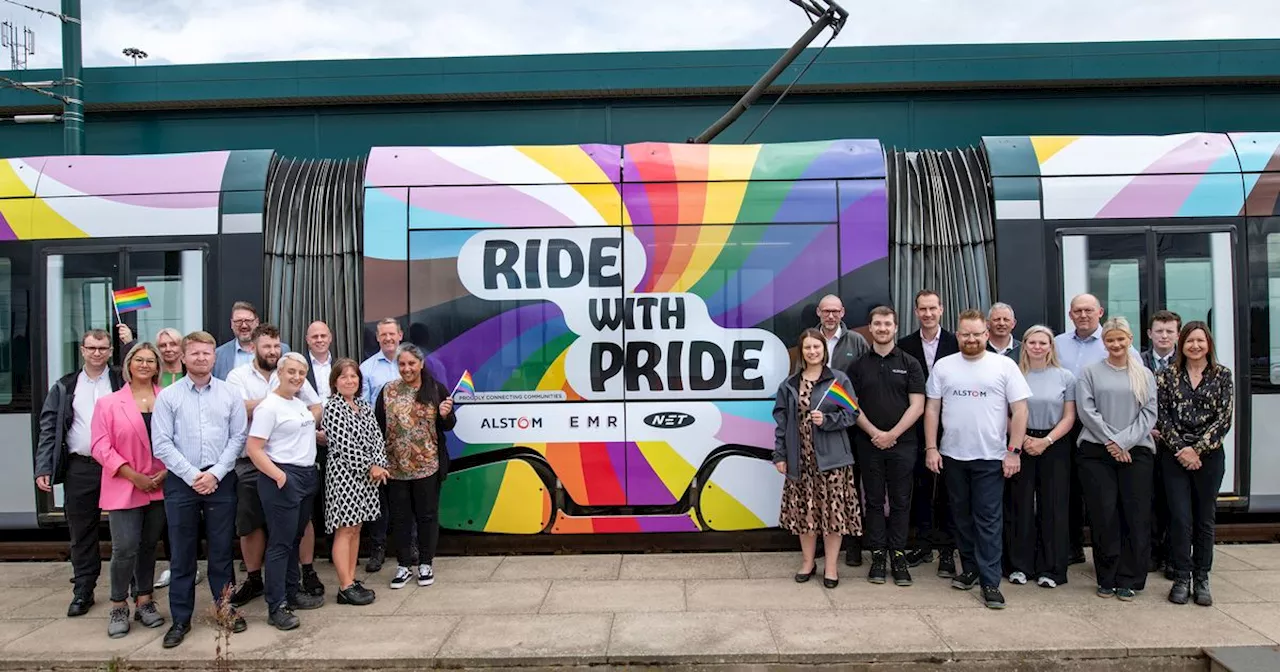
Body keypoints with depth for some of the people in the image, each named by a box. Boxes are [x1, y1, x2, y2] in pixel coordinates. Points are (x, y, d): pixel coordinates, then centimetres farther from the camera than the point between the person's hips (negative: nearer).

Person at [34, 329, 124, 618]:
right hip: (79, 469, 2)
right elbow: (49, 429, 7)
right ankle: (83, 591, 20)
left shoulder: (122, 384, 4)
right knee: (81, 533, 9)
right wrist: (43, 469, -1)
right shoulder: (64, 387, 9)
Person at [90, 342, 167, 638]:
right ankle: (118, 607, 11)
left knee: (149, 546, 12)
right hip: (124, 488, -2)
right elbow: (101, 447, -5)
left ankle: (144, 602, 24)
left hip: (160, 487, 2)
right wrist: (135, 477, -12)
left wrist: (167, 472, -9)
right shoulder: (108, 403, 0)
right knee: (125, 548, -7)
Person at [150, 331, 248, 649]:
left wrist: (215, 473, -8)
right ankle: (180, 619, 17)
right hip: (181, 480, 0)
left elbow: (238, 437, 1)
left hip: (221, 479, 0)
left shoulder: (230, 394, 3)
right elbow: (161, 443, -3)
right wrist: (193, 476, -10)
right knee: (182, 552, 7)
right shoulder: (168, 396, 1)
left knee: (221, 548, 8)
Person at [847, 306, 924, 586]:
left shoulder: (910, 364, 3)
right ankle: (878, 555, 13)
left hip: (902, 443, -1)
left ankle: (898, 555, 13)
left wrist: (892, 434, -11)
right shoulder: (859, 365, 6)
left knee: (900, 501, 4)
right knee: (874, 500, 6)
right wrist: (874, 432, -10)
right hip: (869, 444, 1)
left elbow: (917, 406, -3)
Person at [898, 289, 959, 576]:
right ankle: (924, 544, 21)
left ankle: (947, 550, 13)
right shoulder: (905, 345, 3)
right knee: (921, 486, 10)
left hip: (949, 427, -2)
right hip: (917, 428, 2)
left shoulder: (956, 343, -2)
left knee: (947, 488, 5)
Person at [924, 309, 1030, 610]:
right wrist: (931, 448, 0)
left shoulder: (1004, 366, -2)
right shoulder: (943, 366, 4)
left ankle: (990, 582, 5)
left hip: (991, 457, -3)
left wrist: (1014, 451, -8)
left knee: (989, 520, 0)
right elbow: (932, 409, 6)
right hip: (952, 456, 3)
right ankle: (970, 569, 28)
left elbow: (1020, 410, -3)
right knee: (962, 516, 14)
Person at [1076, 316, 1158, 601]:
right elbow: (1087, 410, -2)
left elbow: (1149, 413, 2)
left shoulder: (1144, 375, 10)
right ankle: (1107, 578, 12)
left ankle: (1129, 579, 11)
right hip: (1096, 452, -1)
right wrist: (1110, 441, -11)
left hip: (1136, 452, 1)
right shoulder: (1091, 373, 6)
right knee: (1103, 515, 0)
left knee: (1135, 516, 0)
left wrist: (1123, 441, -9)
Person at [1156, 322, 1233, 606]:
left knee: (1205, 518, 7)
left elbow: (1224, 418, -3)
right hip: (1175, 456, 0)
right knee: (1180, 518, -1)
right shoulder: (1167, 375, 4)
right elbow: (1161, 416, -1)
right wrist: (1181, 449, -10)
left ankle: (1201, 578, 18)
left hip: (1209, 455, 0)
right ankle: (1181, 578, 9)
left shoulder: (1222, 375, 3)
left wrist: (1197, 448, -11)